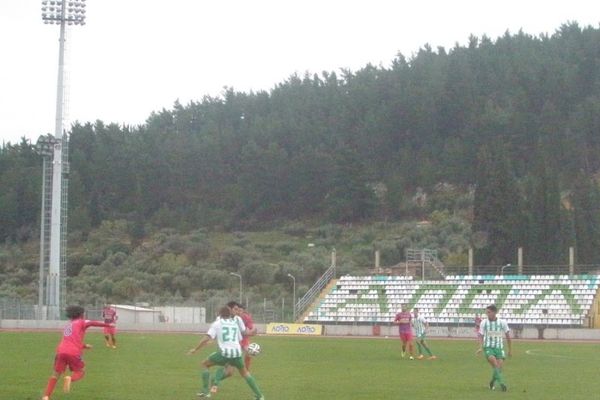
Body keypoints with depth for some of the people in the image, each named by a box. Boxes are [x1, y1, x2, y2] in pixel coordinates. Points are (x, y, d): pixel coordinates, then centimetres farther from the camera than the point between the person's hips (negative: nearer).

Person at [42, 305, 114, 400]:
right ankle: (70, 378, -20)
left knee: (56, 374, 16)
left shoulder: (67, 326, 31)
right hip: (74, 353, -5)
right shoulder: (81, 322, 13)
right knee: (80, 372, 13)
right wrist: (108, 325, -9)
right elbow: (93, 323, -7)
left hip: (61, 351, 5)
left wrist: (84, 346, 48)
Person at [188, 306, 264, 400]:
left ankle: (205, 391, 10)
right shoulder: (236, 323, 19)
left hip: (224, 352, -3)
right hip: (237, 352, 3)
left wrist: (195, 349, 5)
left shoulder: (217, 323, 7)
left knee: (205, 364, 18)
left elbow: (207, 339, -2)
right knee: (244, 373, 25)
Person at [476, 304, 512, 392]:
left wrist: (510, 350, 12)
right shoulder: (484, 323, 2)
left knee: (499, 367, -7)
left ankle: (492, 382, 19)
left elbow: (508, 336, 10)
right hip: (488, 348, -1)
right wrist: (481, 347, -9)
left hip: (499, 348, 1)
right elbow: (481, 336, 7)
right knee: (495, 364, -24)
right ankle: (502, 383, -23)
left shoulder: (502, 322, 1)